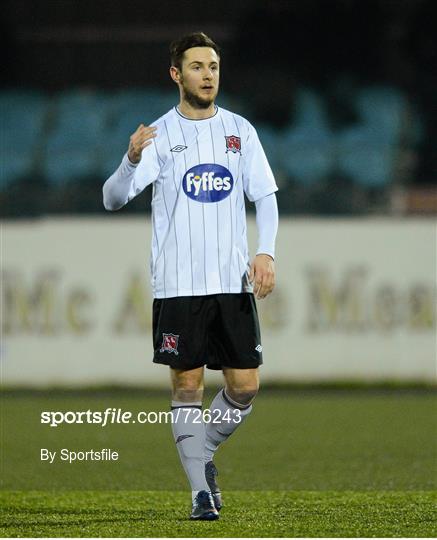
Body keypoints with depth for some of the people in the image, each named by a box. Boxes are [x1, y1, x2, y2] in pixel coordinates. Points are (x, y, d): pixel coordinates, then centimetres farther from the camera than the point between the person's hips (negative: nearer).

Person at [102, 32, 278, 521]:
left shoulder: (239, 130, 8)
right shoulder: (159, 136, -1)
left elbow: (265, 197, 11)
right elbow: (113, 198, -9)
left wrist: (266, 252, -6)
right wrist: (132, 161, -30)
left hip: (233, 280, 3)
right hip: (178, 284, -3)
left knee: (245, 385, 1)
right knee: (187, 384, -2)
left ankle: (203, 452, 26)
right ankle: (201, 489, 5)